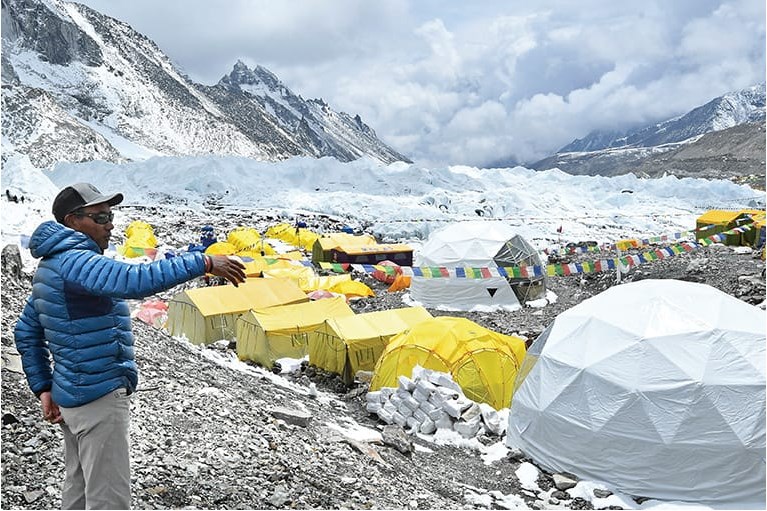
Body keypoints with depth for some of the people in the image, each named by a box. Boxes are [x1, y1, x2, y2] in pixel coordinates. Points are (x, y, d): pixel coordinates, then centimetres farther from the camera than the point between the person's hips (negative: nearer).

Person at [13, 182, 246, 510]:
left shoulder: (52, 265, 13)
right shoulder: (75, 261, -19)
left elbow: (26, 331, 19)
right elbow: (134, 280, -38)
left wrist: (43, 388, 18)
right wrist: (203, 263, -38)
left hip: (72, 396, 10)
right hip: (100, 398, -10)